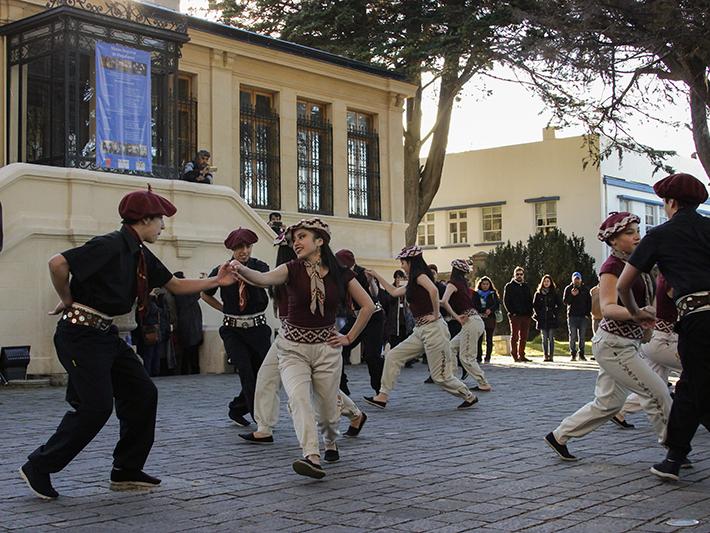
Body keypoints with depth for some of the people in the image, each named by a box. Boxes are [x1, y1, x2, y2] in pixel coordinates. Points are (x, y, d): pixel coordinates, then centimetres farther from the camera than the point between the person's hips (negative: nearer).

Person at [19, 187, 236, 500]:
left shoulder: (141, 255, 11)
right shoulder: (110, 246, -19)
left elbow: (175, 285, 21)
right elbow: (58, 263, -27)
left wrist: (216, 281, 14)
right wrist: (68, 300, -12)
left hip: (106, 333, 10)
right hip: (80, 332, -10)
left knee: (142, 394, 7)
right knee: (96, 406, -11)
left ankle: (126, 471, 17)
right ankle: (38, 467, 5)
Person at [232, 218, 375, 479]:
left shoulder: (341, 274, -2)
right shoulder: (293, 269, -5)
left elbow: (368, 306, 8)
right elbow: (263, 278, -26)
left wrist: (349, 337, 5)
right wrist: (240, 269, -46)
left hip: (326, 348, 1)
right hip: (293, 349, -1)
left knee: (327, 408, 9)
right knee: (298, 399, -25)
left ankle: (330, 444, 41)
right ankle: (312, 457, -33)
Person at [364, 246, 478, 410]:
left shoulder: (420, 275, -9)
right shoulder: (412, 283, 19)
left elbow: (433, 290, -30)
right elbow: (394, 292, 33)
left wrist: (436, 314, -21)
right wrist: (376, 276, 34)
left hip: (433, 328, -10)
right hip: (420, 330, 10)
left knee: (441, 376, -5)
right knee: (393, 356, 6)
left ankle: (469, 397, 14)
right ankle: (383, 397, 8)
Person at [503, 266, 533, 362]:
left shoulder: (526, 286, 18)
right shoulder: (509, 286, 3)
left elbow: (530, 300, 19)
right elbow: (506, 301, -3)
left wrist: (530, 312, 5)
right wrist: (511, 312, -13)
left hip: (526, 315, 5)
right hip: (515, 315, -5)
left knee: (524, 337, 6)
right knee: (514, 336, -3)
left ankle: (521, 355, 12)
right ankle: (515, 356, -1)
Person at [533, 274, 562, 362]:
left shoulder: (554, 293, 6)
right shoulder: (538, 293, 8)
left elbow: (559, 304, 6)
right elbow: (534, 305, 8)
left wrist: (555, 312, -4)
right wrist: (538, 314, -2)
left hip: (551, 319, -1)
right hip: (542, 319, 1)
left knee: (551, 338, -3)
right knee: (544, 338, 3)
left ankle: (551, 355, -1)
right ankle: (546, 355, 5)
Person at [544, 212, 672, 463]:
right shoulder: (612, 266, -15)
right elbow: (608, 308, -29)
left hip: (627, 343, 10)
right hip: (613, 344, -10)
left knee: (608, 402, 14)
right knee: (657, 392, -7)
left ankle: (559, 436, 22)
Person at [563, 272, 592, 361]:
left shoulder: (585, 289, 10)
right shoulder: (568, 289, 4)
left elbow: (589, 302, 12)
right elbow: (565, 301, -3)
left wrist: (587, 313, 1)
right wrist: (572, 295, -18)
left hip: (583, 316, 2)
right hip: (572, 316, -2)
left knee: (582, 336, 4)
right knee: (572, 336, -2)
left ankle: (581, 354, 9)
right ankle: (573, 354, 2)